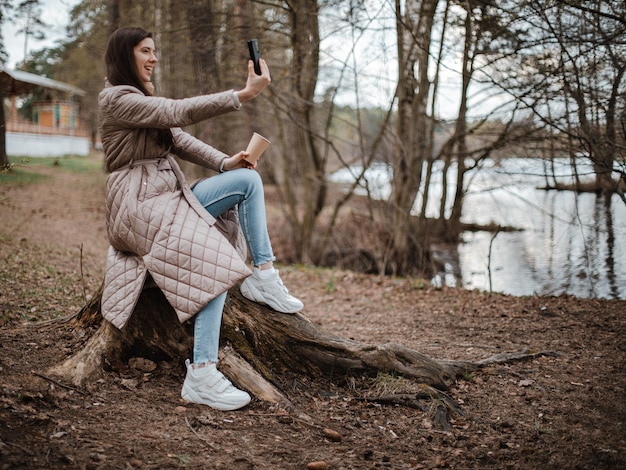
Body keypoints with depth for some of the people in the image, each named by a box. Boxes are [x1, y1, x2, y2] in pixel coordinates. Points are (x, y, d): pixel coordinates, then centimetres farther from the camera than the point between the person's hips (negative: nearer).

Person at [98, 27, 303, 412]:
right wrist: (244, 94, -29)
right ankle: (202, 376, -26)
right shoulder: (117, 99, -10)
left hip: (170, 196, 10)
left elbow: (181, 141, 12)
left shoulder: (145, 99, 21)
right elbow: (179, 112, -23)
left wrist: (225, 162, -5)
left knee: (247, 179, -3)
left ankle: (262, 276, -7)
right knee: (217, 263, -25)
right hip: (140, 204, -10)